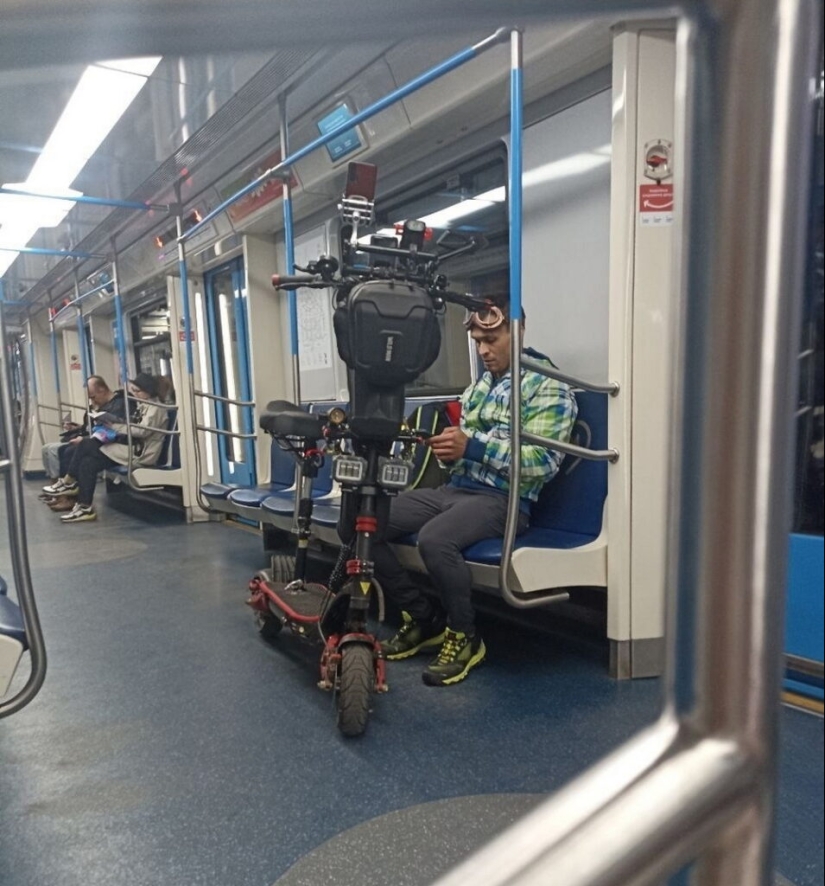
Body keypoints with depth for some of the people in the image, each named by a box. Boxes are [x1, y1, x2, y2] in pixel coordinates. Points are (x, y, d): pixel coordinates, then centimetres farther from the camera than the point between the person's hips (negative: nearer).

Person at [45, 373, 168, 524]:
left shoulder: (155, 408, -9)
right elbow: (133, 428, 13)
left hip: (140, 452, -9)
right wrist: (112, 425, -3)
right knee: (88, 462, -6)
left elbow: (143, 430, -22)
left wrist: (115, 426, -19)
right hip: (132, 446, 9)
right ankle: (85, 507, -3)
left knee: (86, 445, -15)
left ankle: (69, 482, -1)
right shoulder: (144, 406, 19)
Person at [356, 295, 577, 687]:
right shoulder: (479, 385, 20)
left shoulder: (549, 387, -4)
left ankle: (464, 636, -9)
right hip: (453, 489, 8)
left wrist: (473, 446, -21)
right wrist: (450, 451, -1)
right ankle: (423, 616, 7)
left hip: (503, 499, -7)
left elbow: (543, 462, -15)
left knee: (434, 539, -36)